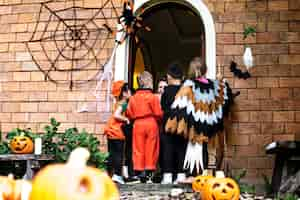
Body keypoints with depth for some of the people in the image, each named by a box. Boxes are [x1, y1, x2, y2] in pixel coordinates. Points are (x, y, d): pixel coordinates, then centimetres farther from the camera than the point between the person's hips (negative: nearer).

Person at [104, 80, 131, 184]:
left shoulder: (118, 103, 16)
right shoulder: (123, 103, -10)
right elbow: (116, 115, -22)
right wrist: (126, 119, -12)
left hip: (111, 130, 9)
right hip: (117, 130, -9)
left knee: (111, 153, 12)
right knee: (119, 153, -4)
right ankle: (117, 175, -6)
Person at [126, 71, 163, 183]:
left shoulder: (133, 98, 4)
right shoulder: (153, 97, -8)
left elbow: (130, 114, 5)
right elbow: (158, 113, -7)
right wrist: (158, 120, 13)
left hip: (137, 124, 3)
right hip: (151, 124, -3)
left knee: (138, 149, 7)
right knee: (150, 148, 4)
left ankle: (139, 170, 9)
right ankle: (149, 171, 5)